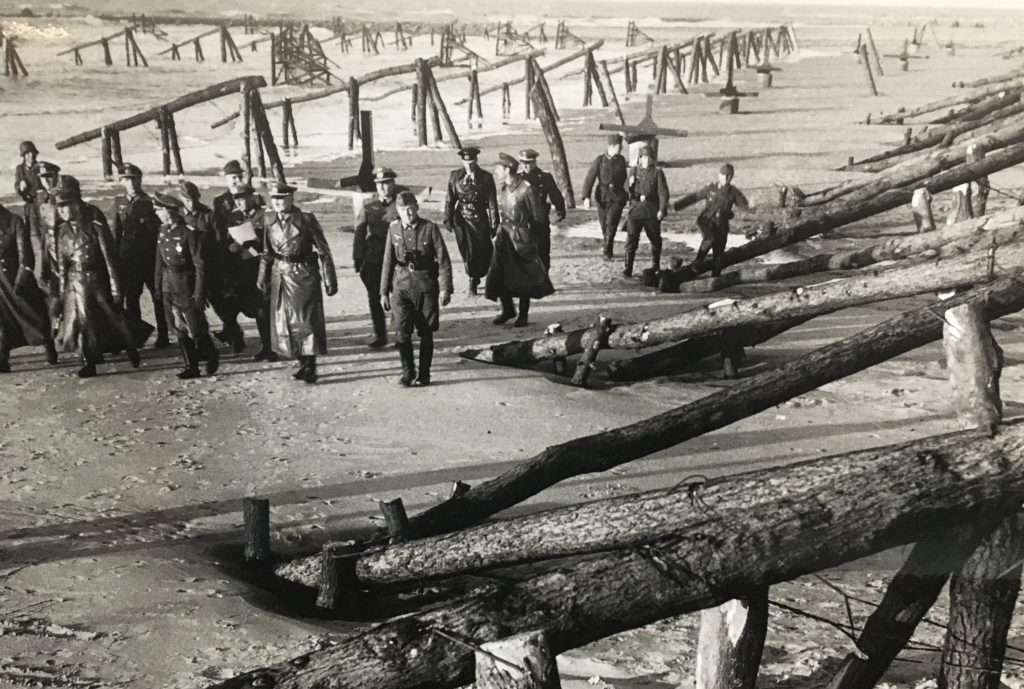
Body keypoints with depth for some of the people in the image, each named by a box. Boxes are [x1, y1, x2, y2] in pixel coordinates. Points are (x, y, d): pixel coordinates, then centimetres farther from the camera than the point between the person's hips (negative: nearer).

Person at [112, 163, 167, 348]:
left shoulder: (151, 202, -3)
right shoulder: (119, 204, 8)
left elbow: (160, 231, -2)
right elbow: (117, 233, 12)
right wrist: (116, 257, 7)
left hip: (151, 256, -3)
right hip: (128, 259, 3)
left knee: (158, 297, 1)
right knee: (131, 298, 6)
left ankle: (163, 336, 7)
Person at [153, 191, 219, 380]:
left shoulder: (190, 232, -16)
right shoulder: (163, 231, 5)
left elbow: (200, 265, -16)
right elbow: (159, 262, 13)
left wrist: (199, 294, -18)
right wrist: (157, 286, 11)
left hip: (187, 286, -7)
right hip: (168, 287, 7)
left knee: (196, 329, -1)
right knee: (179, 329, 9)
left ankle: (211, 355, 25)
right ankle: (191, 367, 17)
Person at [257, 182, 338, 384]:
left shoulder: (306, 220, -11)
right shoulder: (270, 220, 4)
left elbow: (323, 252, -9)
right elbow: (267, 252, 15)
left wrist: (330, 281, -10)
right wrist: (263, 276, 11)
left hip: (304, 276, -5)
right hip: (280, 276, 5)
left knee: (306, 320, -3)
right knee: (284, 321, 9)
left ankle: (310, 367, 6)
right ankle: (303, 364, 21)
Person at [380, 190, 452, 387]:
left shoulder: (430, 228, -5)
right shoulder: (394, 229, 4)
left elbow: (443, 260, -3)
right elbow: (388, 262, 10)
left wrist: (445, 289, -8)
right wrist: (384, 291, 9)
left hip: (426, 287, -2)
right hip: (402, 286, 2)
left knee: (426, 333, 4)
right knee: (402, 332, -5)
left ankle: (424, 374, 16)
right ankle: (407, 372, 10)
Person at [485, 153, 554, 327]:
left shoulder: (526, 189, -16)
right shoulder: (503, 189, 6)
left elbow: (538, 216, -9)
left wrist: (523, 226, -1)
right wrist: (499, 230, 9)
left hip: (522, 239, -6)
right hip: (504, 237, 6)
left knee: (523, 278, 4)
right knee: (497, 277, 2)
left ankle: (523, 314, 18)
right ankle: (507, 310, 19)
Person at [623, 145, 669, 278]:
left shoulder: (657, 172, -1)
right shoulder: (634, 171, 9)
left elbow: (663, 191, -5)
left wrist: (662, 209, -13)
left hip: (652, 211, -1)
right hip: (635, 209, 1)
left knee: (655, 239, 10)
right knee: (631, 238, -8)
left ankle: (655, 266, 27)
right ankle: (627, 268, -6)